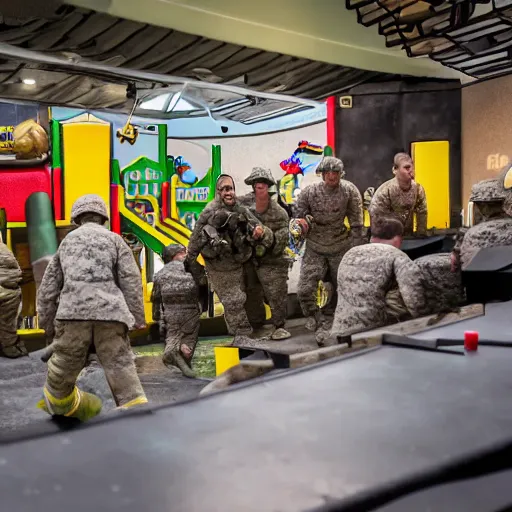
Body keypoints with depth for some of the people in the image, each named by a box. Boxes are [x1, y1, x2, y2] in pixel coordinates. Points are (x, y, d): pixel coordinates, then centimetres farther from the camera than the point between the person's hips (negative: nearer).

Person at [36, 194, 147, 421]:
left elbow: (48, 287, 23)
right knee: (120, 366, -1)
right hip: (109, 311, -1)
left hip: (73, 310, 1)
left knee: (64, 364, 14)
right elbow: (131, 281, 7)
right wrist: (137, 318, 8)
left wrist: (48, 323, 28)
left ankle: (58, 399, 33)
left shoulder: (67, 241, 24)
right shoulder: (114, 239, 17)